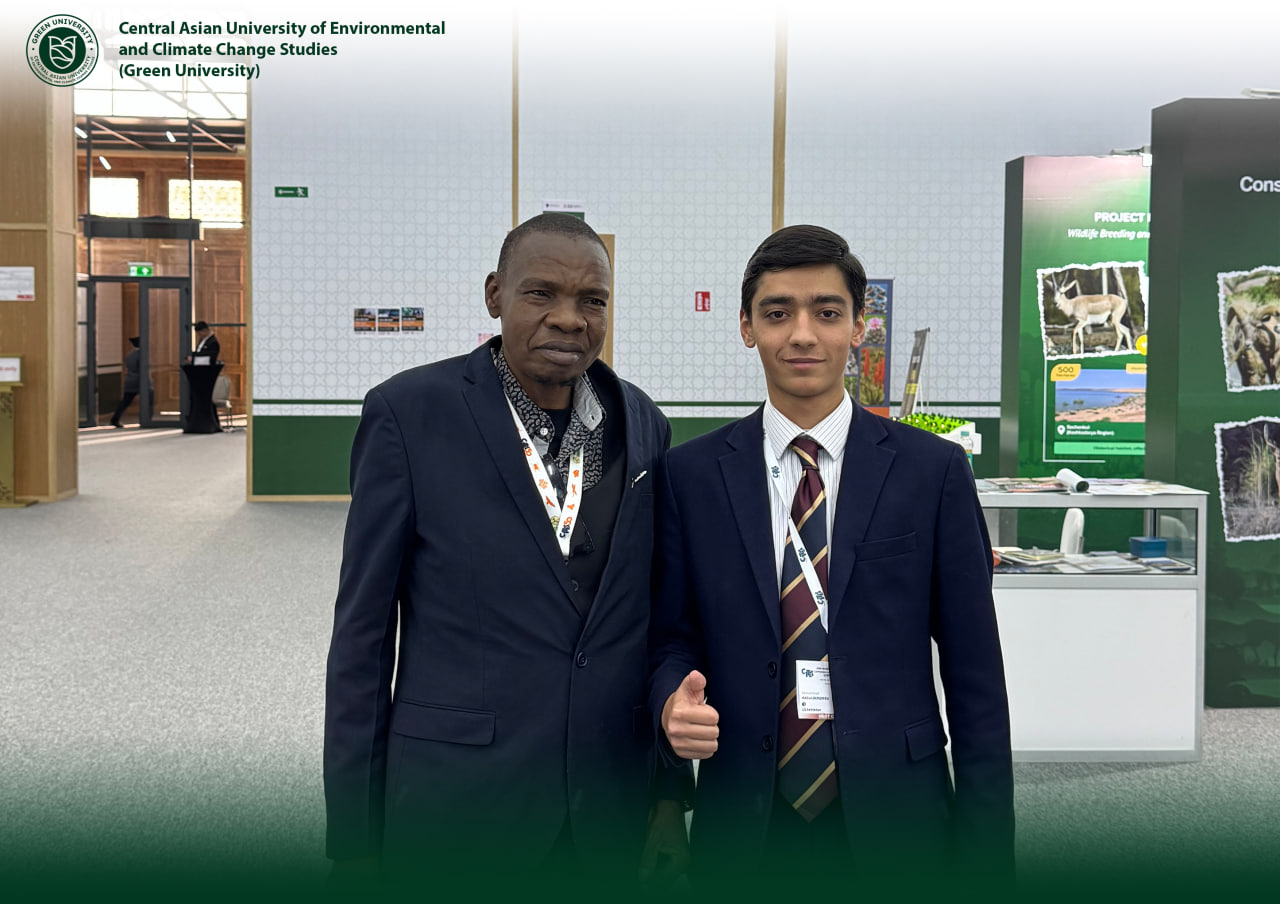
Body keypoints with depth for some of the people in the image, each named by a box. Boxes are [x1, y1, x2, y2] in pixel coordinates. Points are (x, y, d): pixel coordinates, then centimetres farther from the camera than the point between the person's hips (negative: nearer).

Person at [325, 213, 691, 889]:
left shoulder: (641, 424, 3)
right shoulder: (409, 411, -9)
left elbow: (657, 618, 9)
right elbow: (363, 625, -5)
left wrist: (670, 790, 7)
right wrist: (353, 835, -4)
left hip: (612, 806, 4)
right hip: (455, 804, -3)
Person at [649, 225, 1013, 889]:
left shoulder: (933, 470, -2)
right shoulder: (691, 474, 1)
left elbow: (975, 673, -1)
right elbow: (673, 638, 6)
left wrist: (985, 857, -3)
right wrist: (673, 702, -16)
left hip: (895, 828, 0)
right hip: (744, 829, 1)